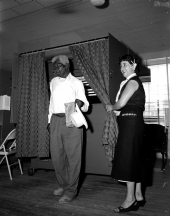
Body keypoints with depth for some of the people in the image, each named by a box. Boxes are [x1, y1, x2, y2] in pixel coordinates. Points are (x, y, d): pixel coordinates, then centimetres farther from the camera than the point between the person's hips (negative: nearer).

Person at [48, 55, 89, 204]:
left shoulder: (76, 82, 1)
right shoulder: (53, 82, 17)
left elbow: (85, 106, -1)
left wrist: (81, 103, -24)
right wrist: (50, 120, 16)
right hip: (56, 120, 5)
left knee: (73, 156, -2)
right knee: (56, 156, 9)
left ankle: (71, 190, 9)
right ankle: (63, 185, 28)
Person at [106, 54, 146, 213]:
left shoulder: (132, 82, -10)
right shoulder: (132, 82, 20)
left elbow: (121, 103, -21)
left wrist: (111, 107, -2)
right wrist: (115, 109, 6)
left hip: (131, 122, -10)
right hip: (131, 122, 10)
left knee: (127, 158, -8)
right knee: (134, 158, 11)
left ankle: (130, 199, -1)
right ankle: (138, 196, 20)